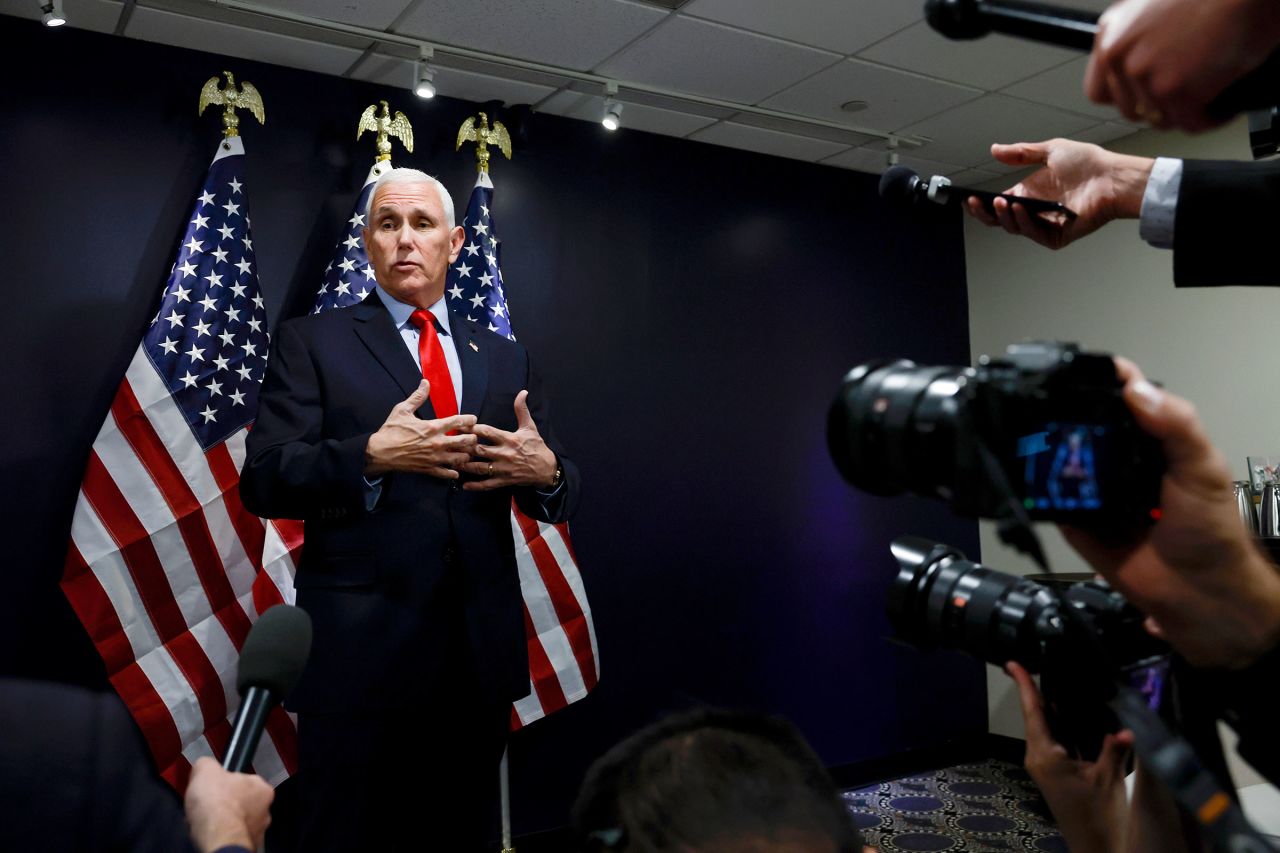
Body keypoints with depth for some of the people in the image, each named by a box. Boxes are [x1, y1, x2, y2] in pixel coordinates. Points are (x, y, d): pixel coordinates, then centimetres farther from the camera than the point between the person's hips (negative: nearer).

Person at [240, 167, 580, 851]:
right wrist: (371, 456, -23)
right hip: (359, 651, -3)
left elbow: (560, 497, 11)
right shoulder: (312, 342, 2)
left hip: (482, 656, 4)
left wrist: (545, 473, -12)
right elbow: (263, 481, -7)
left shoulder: (504, 358, 12)